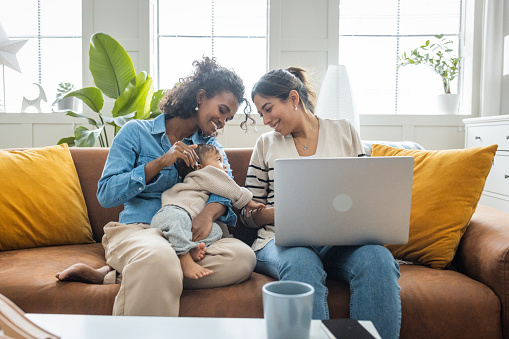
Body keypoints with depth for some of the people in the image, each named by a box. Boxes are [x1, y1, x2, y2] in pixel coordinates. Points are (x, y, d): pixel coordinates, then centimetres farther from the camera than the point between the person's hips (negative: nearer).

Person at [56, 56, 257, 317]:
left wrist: (209, 212, -22)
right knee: (159, 258, -43)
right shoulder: (137, 132, 7)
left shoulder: (211, 147, 19)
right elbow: (105, 195, -2)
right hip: (136, 229, -5)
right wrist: (160, 163, -11)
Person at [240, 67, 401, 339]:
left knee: (377, 258, -32)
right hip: (284, 240, 0)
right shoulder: (266, 144, 13)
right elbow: (248, 213, 11)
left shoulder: (344, 131, 13)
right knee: (301, 262, -36)